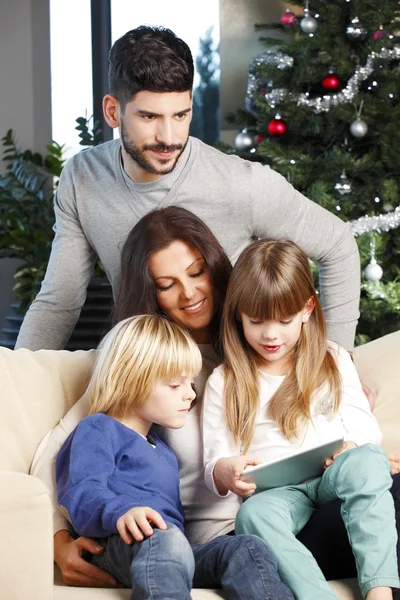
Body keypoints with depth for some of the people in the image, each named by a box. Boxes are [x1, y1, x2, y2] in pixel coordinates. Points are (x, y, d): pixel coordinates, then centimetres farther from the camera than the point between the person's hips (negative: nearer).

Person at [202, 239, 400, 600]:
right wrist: (226, 472, -15)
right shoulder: (224, 383, 14)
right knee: (253, 516, -36)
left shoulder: (334, 361, 17)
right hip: (275, 491, 0)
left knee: (367, 463, -35)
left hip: (334, 477, 0)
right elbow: (214, 466, 11)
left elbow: (367, 430, 12)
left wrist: (351, 448, -13)